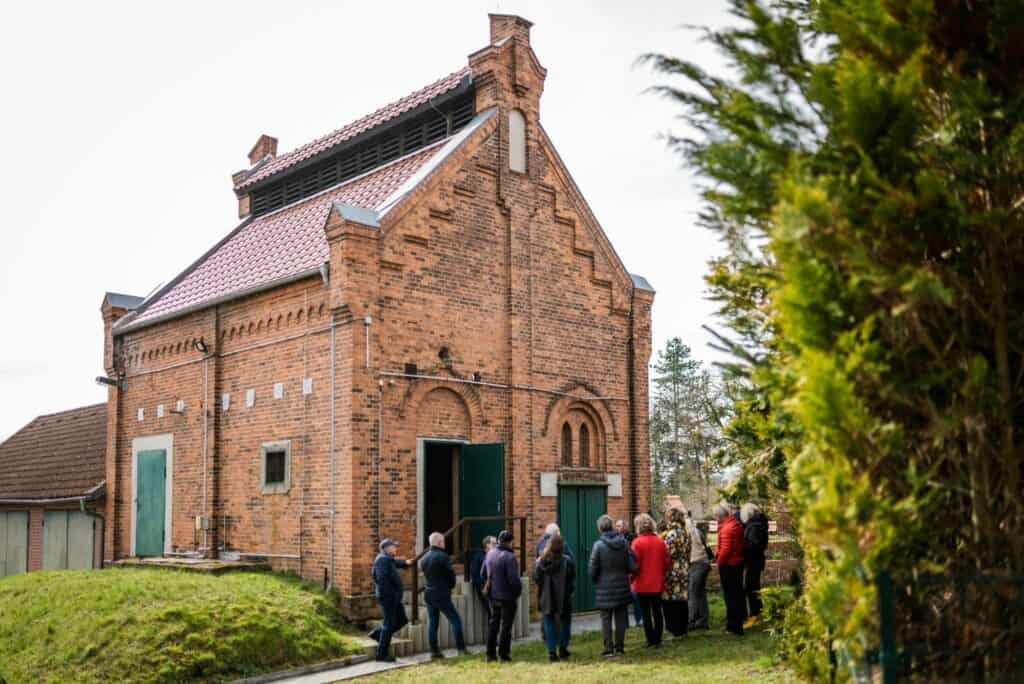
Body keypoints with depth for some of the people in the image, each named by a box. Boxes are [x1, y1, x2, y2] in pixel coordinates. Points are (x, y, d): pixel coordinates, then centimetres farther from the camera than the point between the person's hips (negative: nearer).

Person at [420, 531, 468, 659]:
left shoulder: (425, 557, 8)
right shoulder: (442, 556, -13)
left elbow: (424, 572, 11)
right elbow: (451, 574, -9)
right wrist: (450, 586, 9)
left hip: (428, 594, 7)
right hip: (442, 595, -7)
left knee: (432, 623, 9)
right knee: (455, 620, 1)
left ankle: (434, 650, 9)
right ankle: (461, 648, -1)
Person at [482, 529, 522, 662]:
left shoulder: (490, 553, 2)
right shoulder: (509, 557, -20)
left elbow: (484, 574, 11)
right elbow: (514, 580, -22)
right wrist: (518, 591, -4)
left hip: (493, 595, 6)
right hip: (507, 596, -6)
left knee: (493, 623, 15)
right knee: (506, 625, 4)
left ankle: (491, 654, 18)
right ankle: (504, 654, 8)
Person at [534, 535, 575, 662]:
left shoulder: (540, 561, -5)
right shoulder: (567, 561, -11)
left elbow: (536, 579, 1)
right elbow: (572, 579, -5)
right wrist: (568, 591, 9)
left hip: (546, 598, 1)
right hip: (563, 598, -1)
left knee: (549, 623, 8)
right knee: (564, 621, 15)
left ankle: (551, 651, 6)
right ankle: (562, 647, 16)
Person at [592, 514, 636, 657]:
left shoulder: (598, 545, -15)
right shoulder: (623, 542, -4)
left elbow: (593, 569, -11)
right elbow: (632, 567, -3)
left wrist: (595, 581, 8)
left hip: (604, 588, -3)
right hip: (622, 586, 3)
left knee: (606, 620, 5)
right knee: (621, 618, 12)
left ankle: (609, 649, 5)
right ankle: (620, 648, 16)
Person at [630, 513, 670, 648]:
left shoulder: (637, 542, -15)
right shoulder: (660, 541, 0)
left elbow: (635, 565, -14)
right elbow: (666, 562, 5)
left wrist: (631, 579, 1)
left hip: (643, 584, -4)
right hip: (658, 583, 4)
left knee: (646, 613, 5)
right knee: (657, 611, 13)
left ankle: (651, 641, 5)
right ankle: (658, 640, 17)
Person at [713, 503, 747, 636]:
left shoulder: (726, 528, -21)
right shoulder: (737, 524, 7)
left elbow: (725, 549, -24)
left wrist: (719, 561, -10)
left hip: (728, 564, -9)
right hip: (739, 562, 9)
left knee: (730, 595, -2)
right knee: (738, 591, 20)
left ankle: (734, 625, 2)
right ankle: (741, 616, 33)